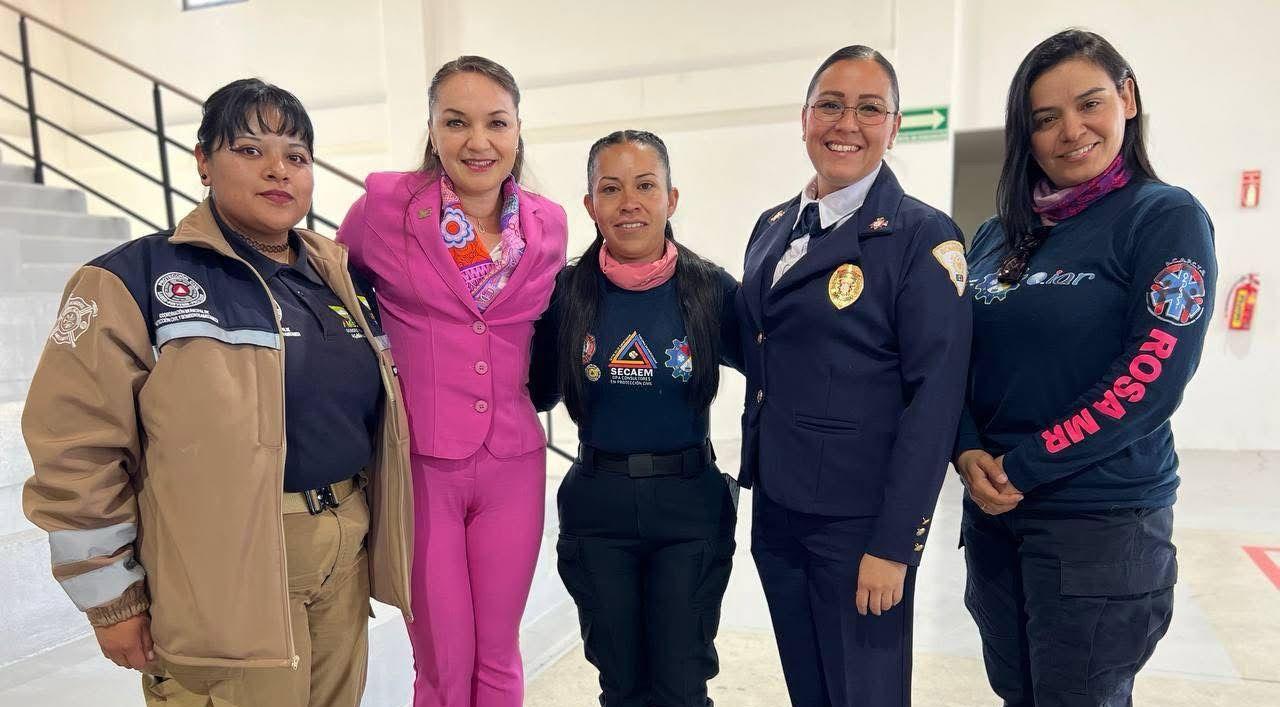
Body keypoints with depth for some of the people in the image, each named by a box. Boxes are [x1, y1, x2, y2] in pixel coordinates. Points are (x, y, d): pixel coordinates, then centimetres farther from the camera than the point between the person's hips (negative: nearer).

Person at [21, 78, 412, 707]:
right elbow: (77, 450, -9)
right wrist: (112, 594, -7)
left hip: (346, 560, 6)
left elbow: (374, 410, 19)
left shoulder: (341, 280, 9)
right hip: (224, 582, -6)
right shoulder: (136, 280, -9)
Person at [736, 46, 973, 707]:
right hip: (776, 510, 6)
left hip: (859, 521, -5)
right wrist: (759, 484, 10)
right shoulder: (772, 226, 9)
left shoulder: (924, 237, -10)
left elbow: (934, 399, -14)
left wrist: (893, 545, -16)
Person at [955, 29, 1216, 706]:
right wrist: (968, 453, -10)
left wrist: (1025, 467, -16)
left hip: (1103, 521, -5)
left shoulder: (1167, 218, -7)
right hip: (991, 510, 5)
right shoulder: (998, 235, 8)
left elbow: (1153, 376, -16)